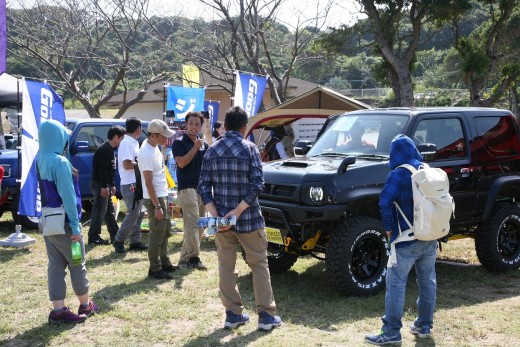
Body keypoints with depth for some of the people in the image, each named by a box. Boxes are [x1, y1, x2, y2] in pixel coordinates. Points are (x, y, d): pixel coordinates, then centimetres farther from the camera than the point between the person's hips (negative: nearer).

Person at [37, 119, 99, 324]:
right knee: (77, 264, 8)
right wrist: (75, 224, -17)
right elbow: (67, 196, -20)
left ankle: (58, 310, 11)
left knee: (56, 265, 10)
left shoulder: (40, 160, 5)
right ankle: (86, 305, 21)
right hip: (62, 222, -7)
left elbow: (44, 191, 11)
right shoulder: (60, 162, -19)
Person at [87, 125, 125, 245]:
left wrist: (112, 185, 21)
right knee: (99, 211, -8)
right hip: (99, 184, -11)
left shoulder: (110, 149, 17)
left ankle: (115, 235, 21)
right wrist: (104, 186, -24)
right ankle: (93, 237, -4)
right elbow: (102, 169, -22)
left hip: (105, 185, 11)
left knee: (110, 210, 14)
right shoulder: (104, 149, -16)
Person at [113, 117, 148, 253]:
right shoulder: (127, 143, -14)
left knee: (139, 213, 11)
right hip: (130, 184, -10)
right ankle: (119, 240, 0)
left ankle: (135, 241, 16)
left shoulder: (133, 143, 16)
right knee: (133, 213, -9)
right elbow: (127, 165, -22)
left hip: (136, 183, 10)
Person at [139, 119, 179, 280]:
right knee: (157, 234, -2)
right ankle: (154, 269, 8)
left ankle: (164, 263, 30)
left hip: (163, 196, 10)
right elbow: (148, 183, -23)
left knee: (165, 230, 19)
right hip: (154, 199, -10)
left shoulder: (154, 146, 6)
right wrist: (157, 206, -22)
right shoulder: (146, 153, -23)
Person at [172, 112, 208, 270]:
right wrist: (195, 148, -18)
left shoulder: (204, 144, 16)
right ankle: (194, 257, -7)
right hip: (187, 188, -6)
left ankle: (185, 257, 14)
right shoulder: (179, 143, -1)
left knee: (200, 225, 6)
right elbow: (181, 163, -15)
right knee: (192, 224, -12)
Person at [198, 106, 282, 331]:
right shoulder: (249, 148, -8)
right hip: (249, 219, -3)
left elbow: (204, 187, -1)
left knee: (226, 266, 11)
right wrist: (238, 210, -16)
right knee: (259, 264, 8)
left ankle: (233, 314, 15)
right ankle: (266, 315, 9)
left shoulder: (212, 151, 3)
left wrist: (215, 214, -6)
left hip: (220, 218, 3)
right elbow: (257, 184, -17)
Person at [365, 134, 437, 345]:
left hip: (407, 240, -7)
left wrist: (389, 228, -10)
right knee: (428, 282, 15)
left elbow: (384, 203, -22)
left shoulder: (398, 174, -13)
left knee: (396, 284, -2)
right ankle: (424, 326, 25)